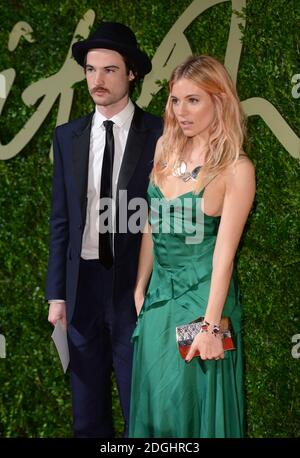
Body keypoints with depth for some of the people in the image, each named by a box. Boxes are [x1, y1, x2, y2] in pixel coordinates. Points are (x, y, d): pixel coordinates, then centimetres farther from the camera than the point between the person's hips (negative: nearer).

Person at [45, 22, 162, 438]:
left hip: (137, 285, -3)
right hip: (83, 285, 3)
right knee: (87, 412, 12)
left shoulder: (160, 135, -4)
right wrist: (57, 293, 4)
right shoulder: (68, 137, 6)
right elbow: (61, 220, 8)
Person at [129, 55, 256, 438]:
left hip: (203, 292, -6)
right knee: (154, 396, 14)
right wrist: (140, 287, 12)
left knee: (192, 398, 5)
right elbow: (152, 226, 11)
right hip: (160, 290, 6)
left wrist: (210, 324, -20)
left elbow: (224, 249, -17)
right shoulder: (165, 149, 4)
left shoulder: (236, 168, -14)